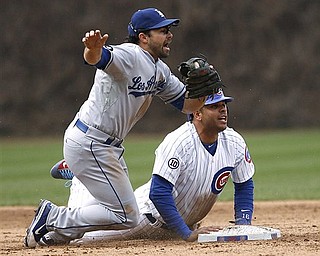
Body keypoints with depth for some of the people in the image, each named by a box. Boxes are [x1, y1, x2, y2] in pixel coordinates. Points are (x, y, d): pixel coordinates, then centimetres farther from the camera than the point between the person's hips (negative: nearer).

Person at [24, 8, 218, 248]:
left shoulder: (160, 71, 11)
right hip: (89, 144, -10)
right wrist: (93, 48, -63)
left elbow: (187, 104, 15)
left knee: (124, 212, 20)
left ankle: (57, 233, 17)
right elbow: (96, 57, -39)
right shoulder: (129, 56, -18)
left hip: (109, 146, 10)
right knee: (126, 216, -9)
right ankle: (53, 217, -3)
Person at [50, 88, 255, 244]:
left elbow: (244, 184, 6)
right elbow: (159, 193, -34)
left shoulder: (234, 142, -10)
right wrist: (187, 234, -34)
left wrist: (243, 224, -8)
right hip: (150, 216, -6)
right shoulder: (178, 142, -31)